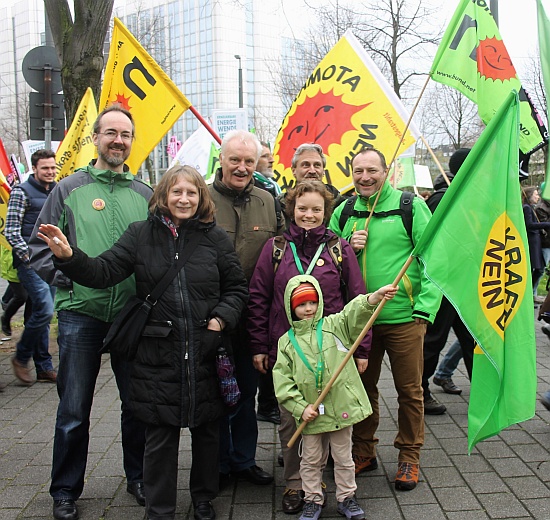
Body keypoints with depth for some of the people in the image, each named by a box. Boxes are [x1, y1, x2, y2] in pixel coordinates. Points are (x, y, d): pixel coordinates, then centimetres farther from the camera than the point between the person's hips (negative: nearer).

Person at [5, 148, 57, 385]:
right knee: (45, 310, -15)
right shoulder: (22, 192, -5)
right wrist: (28, 257, -14)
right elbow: (11, 231, -9)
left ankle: (44, 368, 15)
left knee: (41, 314, 10)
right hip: (30, 262, -6)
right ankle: (21, 357, 5)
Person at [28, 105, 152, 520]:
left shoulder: (145, 195, 9)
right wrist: (67, 276, -12)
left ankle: (138, 478, 32)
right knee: (74, 410, 6)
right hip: (80, 314, -2)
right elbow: (40, 247, 3)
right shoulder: (69, 190, 2)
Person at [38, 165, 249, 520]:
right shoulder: (141, 235, 1)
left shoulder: (215, 237, 1)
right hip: (158, 354, -1)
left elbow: (238, 288, 8)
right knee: (160, 435, 8)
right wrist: (69, 257, -22)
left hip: (207, 352, 1)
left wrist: (222, 317, -8)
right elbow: (104, 272, -5)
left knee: (207, 429, 15)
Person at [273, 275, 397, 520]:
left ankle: (346, 498, 32)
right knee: (311, 460, 14)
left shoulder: (335, 326, 1)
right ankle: (313, 500, 32)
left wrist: (375, 296, -36)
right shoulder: (287, 342, 1)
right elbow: (282, 380, -2)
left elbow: (356, 313, -17)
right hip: (310, 413, 0)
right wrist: (300, 407, -11)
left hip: (341, 407, 0)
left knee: (343, 458, 15)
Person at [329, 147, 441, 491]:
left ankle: (410, 458, 24)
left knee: (409, 390, 7)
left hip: (404, 318, -3)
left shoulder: (411, 206, -5)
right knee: (363, 387, 14)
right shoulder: (343, 212, 7)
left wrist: (425, 309, -13)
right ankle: (364, 453, 31)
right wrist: (347, 248, -8)